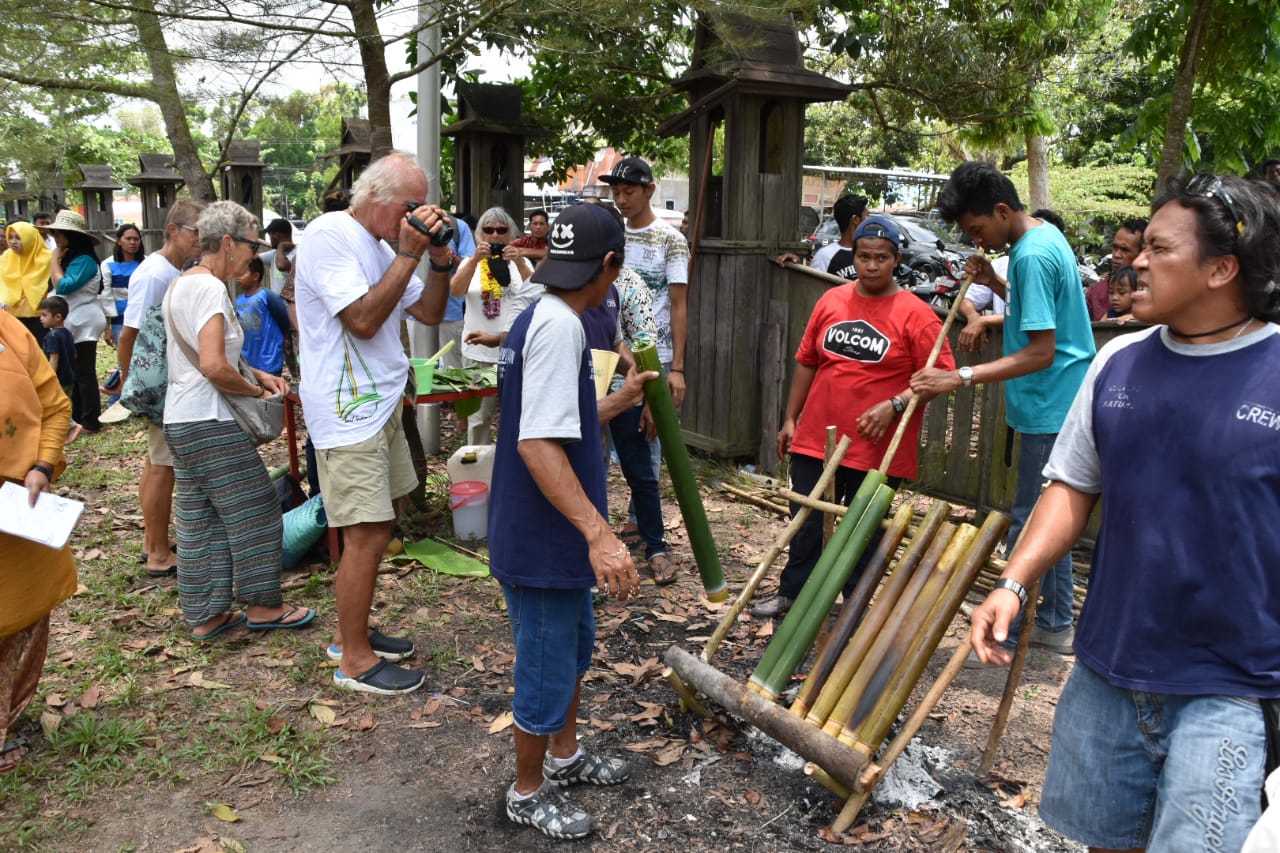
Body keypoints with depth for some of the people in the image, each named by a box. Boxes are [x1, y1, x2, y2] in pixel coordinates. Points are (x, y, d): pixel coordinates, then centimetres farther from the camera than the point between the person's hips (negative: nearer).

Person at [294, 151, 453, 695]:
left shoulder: (380, 244, 15)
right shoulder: (330, 235, -13)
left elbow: (429, 313, 13)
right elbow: (363, 319, -22)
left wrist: (439, 257, -1)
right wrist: (409, 253, -18)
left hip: (381, 404, 10)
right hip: (349, 411, -10)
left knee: (375, 529, 15)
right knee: (367, 534, -6)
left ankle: (351, 633, 30)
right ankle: (355, 660, 7)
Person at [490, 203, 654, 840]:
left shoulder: (542, 319, 9)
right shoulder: (559, 326, -23)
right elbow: (537, 445, -31)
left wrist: (620, 401, 27)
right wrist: (599, 532, -35)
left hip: (557, 538, 10)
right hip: (542, 542, -10)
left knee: (574, 645, 26)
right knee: (548, 669, 8)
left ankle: (565, 755, 46)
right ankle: (528, 792, 29)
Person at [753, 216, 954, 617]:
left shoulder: (915, 314, -8)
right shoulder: (831, 301, 6)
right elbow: (806, 362, 12)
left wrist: (894, 405, -21)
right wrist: (791, 419, 12)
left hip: (877, 448, -4)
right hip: (816, 439, 4)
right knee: (806, 523, 13)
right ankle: (792, 592, 29)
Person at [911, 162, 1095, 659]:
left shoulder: (1033, 255, -21)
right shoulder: (1045, 236, 10)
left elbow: (1041, 352, -25)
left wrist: (961, 378, -28)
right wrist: (995, 283, 7)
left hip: (1050, 409, -11)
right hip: (1058, 405, 11)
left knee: (1030, 523, -2)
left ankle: (1011, 633, 10)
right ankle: (1056, 623, 29)